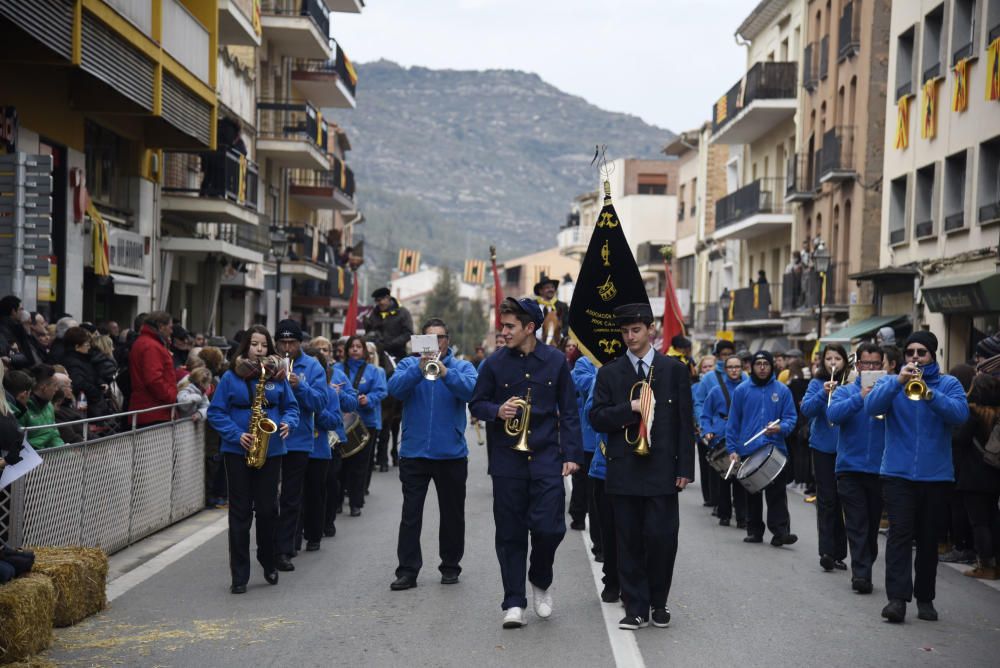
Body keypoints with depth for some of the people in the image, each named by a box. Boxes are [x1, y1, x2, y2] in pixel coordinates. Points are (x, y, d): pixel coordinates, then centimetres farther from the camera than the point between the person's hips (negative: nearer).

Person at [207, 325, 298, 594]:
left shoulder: (278, 376, 6)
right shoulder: (231, 377, 0)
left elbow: (291, 406, 10)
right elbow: (216, 412, -2)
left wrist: (288, 423, -11)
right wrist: (236, 434, -15)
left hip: (271, 450, 1)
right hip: (238, 451, -1)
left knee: (267, 509, 5)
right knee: (240, 511, 1)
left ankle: (268, 562, 27)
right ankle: (239, 575, 5)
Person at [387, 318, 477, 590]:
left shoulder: (461, 366, 5)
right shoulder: (409, 364, 6)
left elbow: (471, 391, -16)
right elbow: (395, 388, -13)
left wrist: (445, 373, -30)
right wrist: (420, 369, -28)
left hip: (451, 453, 0)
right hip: (413, 452, 0)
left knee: (453, 514, 9)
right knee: (410, 514, -1)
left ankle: (450, 566, 22)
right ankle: (408, 570, 2)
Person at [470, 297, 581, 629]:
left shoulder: (555, 361, 1)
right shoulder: (495, 363, 1)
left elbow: (569, 411, 6)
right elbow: (476, 404, 8)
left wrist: (572, 454, 0)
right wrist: (497, 410, -14)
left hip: (546, 458, 0)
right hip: (507, 461, 1)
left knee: (549, 527, -7)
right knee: (510, 533, 4)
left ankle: (540, 582, 22)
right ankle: (514, 602, 13)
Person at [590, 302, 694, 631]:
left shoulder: (675, 369, 6)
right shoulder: (609, 373, 9)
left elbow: (685, 422, 4)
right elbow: (597, 418, 2)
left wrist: (685, 468, -2)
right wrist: (630, 408, -13)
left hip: (662, 469, -1)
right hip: (623, 469, 1)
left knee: (662, 538, -3)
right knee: (629, 542, 4)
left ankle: (658, 602, 17)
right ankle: (636, 609, 12)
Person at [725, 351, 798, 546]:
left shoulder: (782, 391, 6)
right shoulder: (741, 390, 6)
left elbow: (791, 418, 4)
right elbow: (733, 422, 6)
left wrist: (780, 428, -18)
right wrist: (732, 449, 0)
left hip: (775, 449, -1)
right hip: (748, 450, 1)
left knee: (777, 492, -8)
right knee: (752, 494, 9)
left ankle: (780, 531, -12)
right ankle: (754, 530, 17)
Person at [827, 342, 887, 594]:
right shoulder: (845, 391, 5)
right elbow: (833, 414, -13)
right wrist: (860, 398, -22)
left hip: (880, 469, 1)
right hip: (851, 467, -1)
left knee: (872, 525, 11)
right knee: (856, 525, -4)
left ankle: (863, 570, 25)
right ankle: (861, 573, -5)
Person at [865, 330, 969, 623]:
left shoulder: (948, 384, 6)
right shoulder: (891, 382, 8)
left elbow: (960, 413, -13)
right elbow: (872, 406, -11)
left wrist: (930, 395, -27)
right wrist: (898, 382, -24)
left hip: (935, 474, 1)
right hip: (897, 472, -1)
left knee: (929, 538, 8)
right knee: (900, 532, -11)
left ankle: (925, 598, 18)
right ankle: (897, 597, -15)